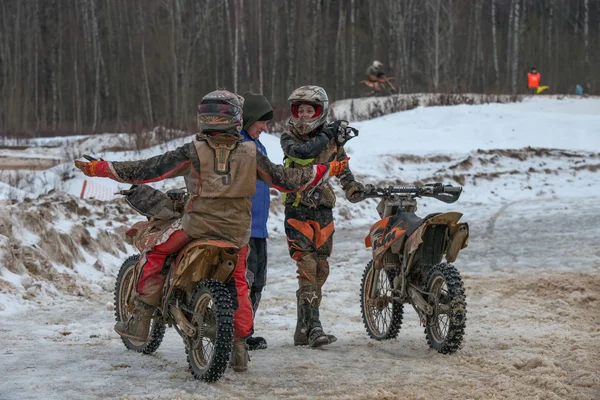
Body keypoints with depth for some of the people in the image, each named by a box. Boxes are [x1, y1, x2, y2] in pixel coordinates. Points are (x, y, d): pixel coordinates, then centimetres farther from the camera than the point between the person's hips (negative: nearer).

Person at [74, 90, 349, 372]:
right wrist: (328, 170, 22)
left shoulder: (193, 152, -6)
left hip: (197, 226, -2)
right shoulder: (250, 154, 1)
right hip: (237, 232, 3)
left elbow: (147, 170, -6)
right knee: (238, 285, 20)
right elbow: (284, 180, 8)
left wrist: (98, 169, 0)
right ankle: (240, 349, 19)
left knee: (155, 256, 17)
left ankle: (140, 321, 11)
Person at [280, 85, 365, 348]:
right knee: (307, 267, -15)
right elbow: (301, 152, -21)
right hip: (297, 209, -4)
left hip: (323, 209, 4)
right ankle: (312, 327, -19)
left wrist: (353, 188, 0)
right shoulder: (289, 137, 0)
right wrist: (325, 136, -13)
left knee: (320, 269, 5)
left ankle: (303, 329, 14)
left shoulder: (332, 138, 9)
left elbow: (342, 167, 16)